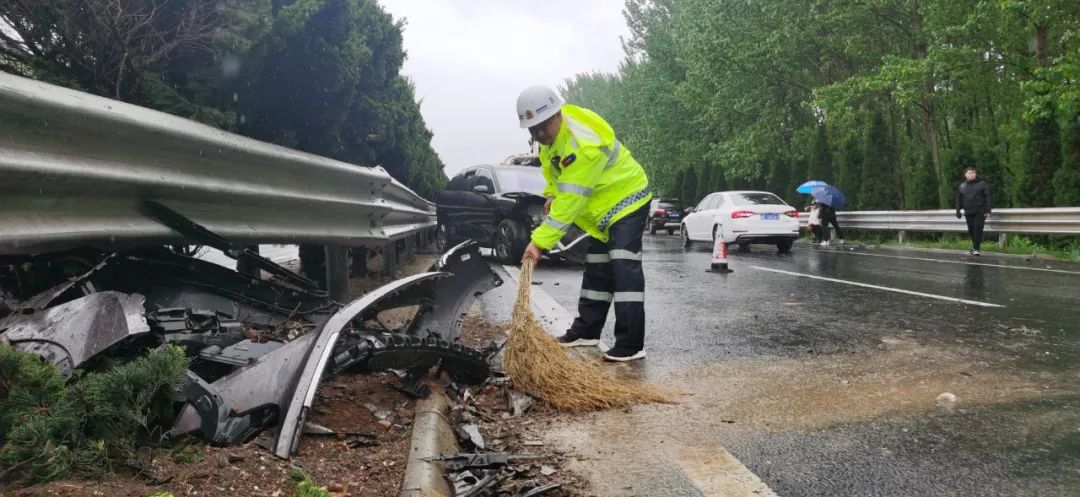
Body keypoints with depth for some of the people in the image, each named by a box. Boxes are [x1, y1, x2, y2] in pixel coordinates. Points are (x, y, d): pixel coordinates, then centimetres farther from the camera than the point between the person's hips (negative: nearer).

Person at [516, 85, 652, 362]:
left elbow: (570, 201, -36)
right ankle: (586, 331, 26)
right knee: (596, 269, 15)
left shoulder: (584, 144, -36)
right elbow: (550, 163, 16)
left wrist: (540, 241, -35)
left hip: (626, 199, -9)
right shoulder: (552, 128, -7)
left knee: (624, 269, -19)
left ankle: (631, 345, -20)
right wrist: (551, 193, 1)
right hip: (603, 205, 9)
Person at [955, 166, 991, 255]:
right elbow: (959, 200, 15)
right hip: (968, 213, 4)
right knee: (971, 231, 7)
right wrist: (958, 211, 12)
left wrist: (987, 210, -8)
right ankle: (974, 247, 19)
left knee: (978, 230, -10)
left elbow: (987, 197, -1)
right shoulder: (962, 186, 10)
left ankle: (976, 249, -10)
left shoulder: (982, 184, 2)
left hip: (980, 212, -3)